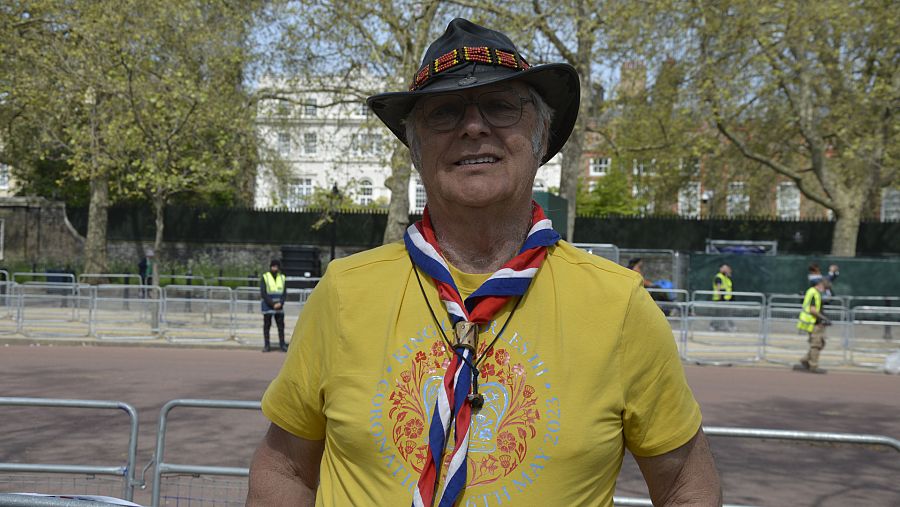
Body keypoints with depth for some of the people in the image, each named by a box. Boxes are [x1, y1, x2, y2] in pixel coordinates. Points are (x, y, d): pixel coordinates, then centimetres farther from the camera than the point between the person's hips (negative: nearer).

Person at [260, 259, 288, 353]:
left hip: (279, 307, 3)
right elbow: (263, 294, -8)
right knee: (267, 326, 1)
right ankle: (267, 345, 6)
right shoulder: (265, 277, -2)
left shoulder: (282, 278, 8)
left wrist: (280, 303, -11)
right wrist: (273, 304, -14)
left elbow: (285, 293, 7)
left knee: (281, 326, 1)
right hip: (267, 307, -3)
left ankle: (282, 344, 5)